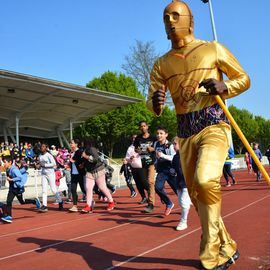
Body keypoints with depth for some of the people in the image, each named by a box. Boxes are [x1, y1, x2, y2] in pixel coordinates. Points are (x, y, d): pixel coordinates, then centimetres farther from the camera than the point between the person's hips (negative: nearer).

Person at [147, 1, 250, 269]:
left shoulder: (213, 49, 4)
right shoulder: (161, 63, 11)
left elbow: (244, 78, 9)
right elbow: (152, 102, 7)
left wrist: (224, 86, -12)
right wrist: (156, 103, -18)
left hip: (213, 125, -4)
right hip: (185, 132, 5)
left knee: (205, 181, -27)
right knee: (196, 194, 7)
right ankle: (226, 248, 27)